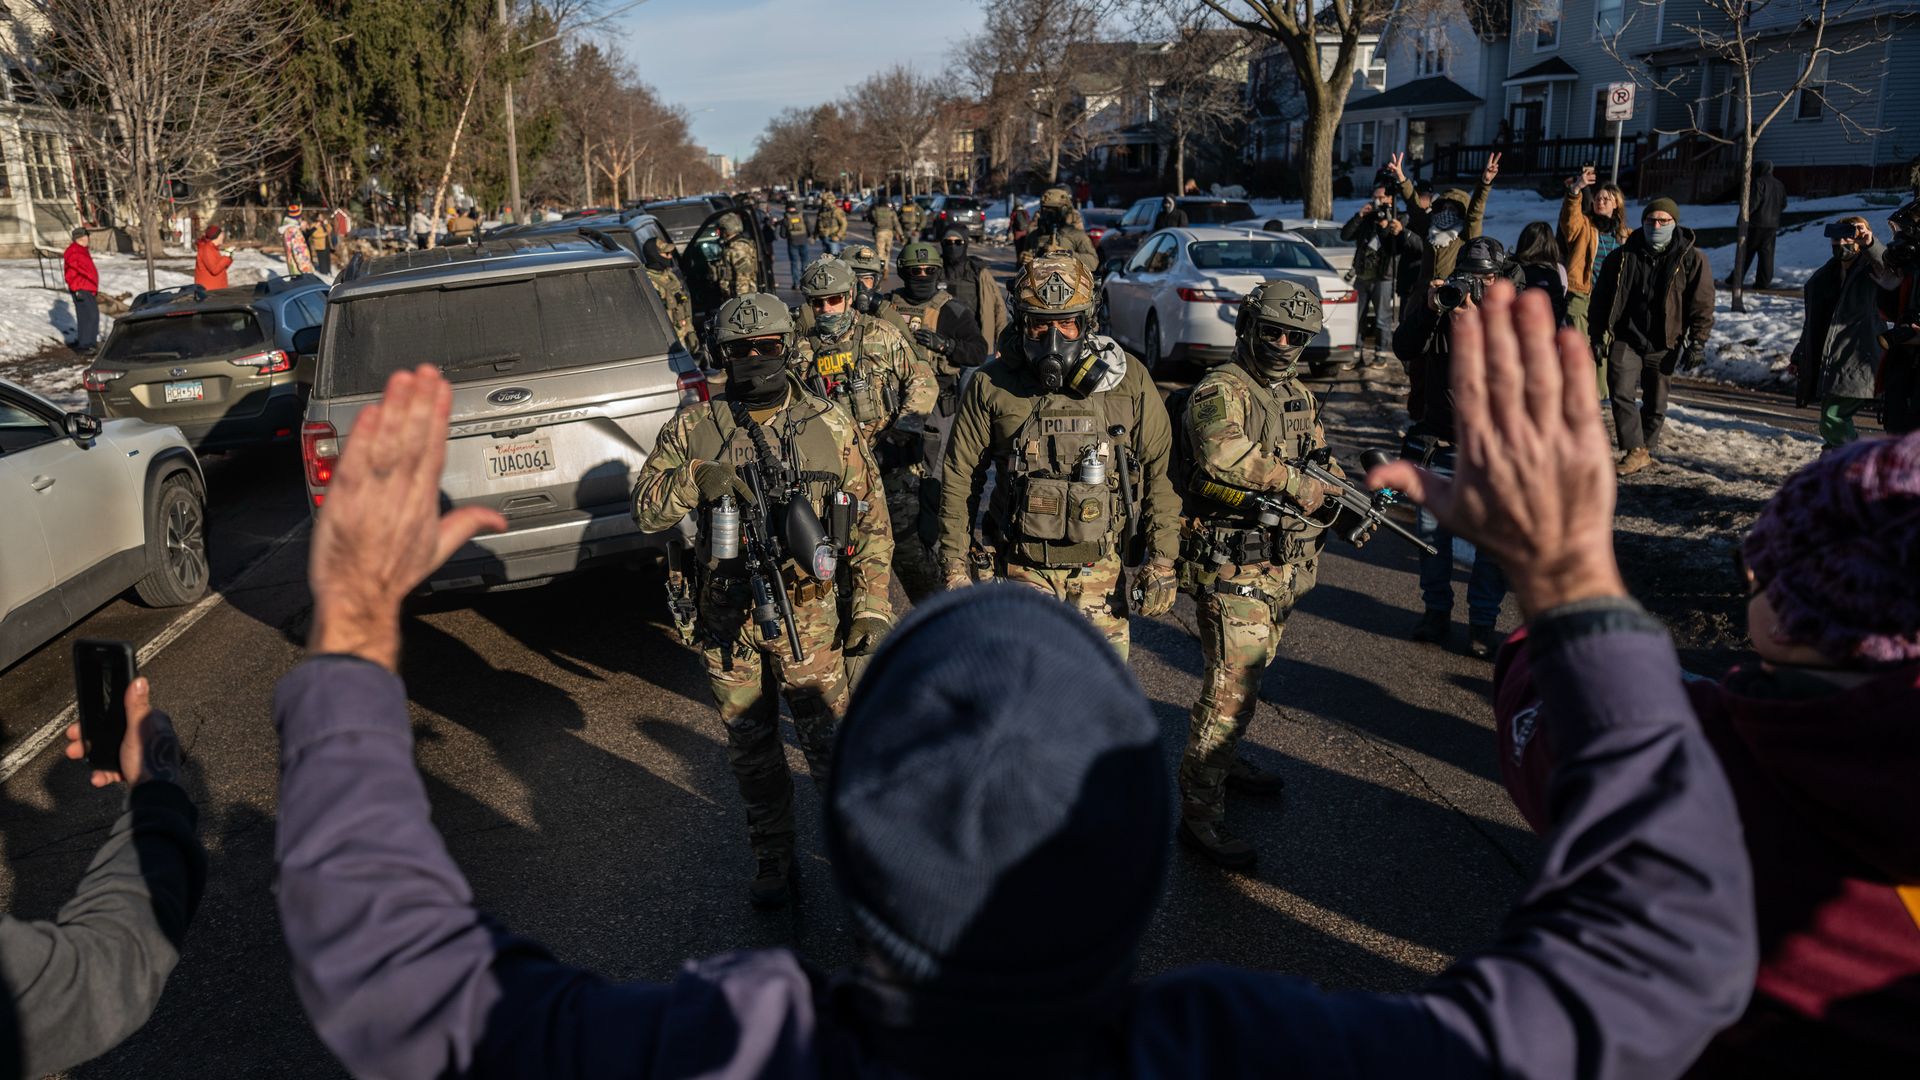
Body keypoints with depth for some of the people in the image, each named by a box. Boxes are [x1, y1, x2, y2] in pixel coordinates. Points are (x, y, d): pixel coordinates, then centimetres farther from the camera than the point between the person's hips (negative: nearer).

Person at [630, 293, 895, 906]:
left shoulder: (830, 427, -1)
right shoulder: (693, 428, -1)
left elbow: (871, 522, 3)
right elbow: (645, 512, -3)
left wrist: (873, 607, -2)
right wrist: (694, 480, -23)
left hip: (807, 615, -2)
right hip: (726, 618, 2)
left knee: (831, 742, -1)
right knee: (750, 750, 15)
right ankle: (773, 861, 33)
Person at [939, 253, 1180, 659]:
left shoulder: (1129, 380, -3)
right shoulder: (991, 386, -4)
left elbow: (1159, 470, 2)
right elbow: (959, 480, 3)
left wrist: (1162, 562, -2)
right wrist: (955, 568, 2)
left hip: (1101, 569, 1)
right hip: (1024, 567, -1)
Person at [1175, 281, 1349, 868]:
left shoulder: (1298, 394, 13)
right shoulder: (1220, 389, -14)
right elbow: (1223, 453, -34)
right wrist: (1294, 481, -27)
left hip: (1284, 563, 9)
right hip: (1233, 568, -9)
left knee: (1251, 670, 23)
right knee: (1231, 687, -9)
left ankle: (1221, 757, 43)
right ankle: (1198, 809, -1)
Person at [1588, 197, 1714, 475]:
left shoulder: (1692, 259, 0)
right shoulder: (1622, 257, 3)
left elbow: (1702, 304, 0)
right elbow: (1601, 298, 9)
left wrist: (1697, 342, -5)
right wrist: (1597, 335, 5)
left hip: (1663, 345, 0)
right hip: (1626, 340, 0)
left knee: (1656, 403, 8)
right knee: (1621, 394, -14)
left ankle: (1647, 449, 25)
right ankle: (1635, 451, -9)